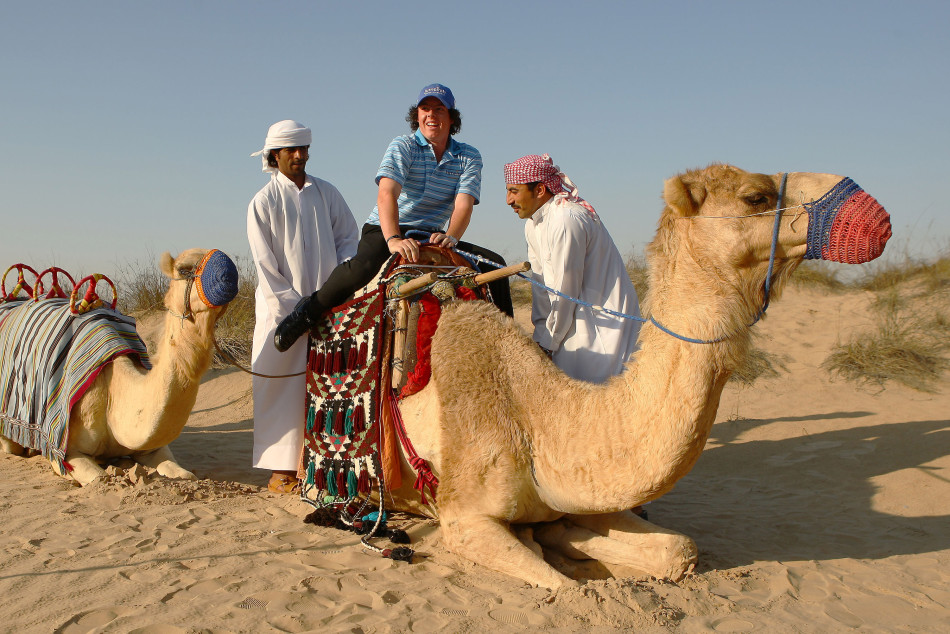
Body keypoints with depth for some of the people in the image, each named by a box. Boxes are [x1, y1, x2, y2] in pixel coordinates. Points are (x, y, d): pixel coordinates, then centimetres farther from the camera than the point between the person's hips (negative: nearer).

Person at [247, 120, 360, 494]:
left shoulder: (326, 193, 10)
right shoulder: (263, 202, -1)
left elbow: (349, 238, 14)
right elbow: (265, 263, -4)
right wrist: (292, 307, -9)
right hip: (281, 310, -3)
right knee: (282, 389, -2)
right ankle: (281, 471, 4)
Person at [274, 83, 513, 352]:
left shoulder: (469, 157, 5)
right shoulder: (402, 147, -5)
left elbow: (464, 204, -10)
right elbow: (387, 194, -23)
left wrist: (450, 237, -32)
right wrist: (393, 239, -41)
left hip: (433, 236, 4)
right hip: (385, 230, -4)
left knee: (493, 264, -12)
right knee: (363, 267, -36)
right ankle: (309, 310, -14)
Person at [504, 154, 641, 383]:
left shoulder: (566, 220, -22)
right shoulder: (533, 224, 8)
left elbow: (564, 294, -18)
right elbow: (541, 286, 11)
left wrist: (548, 343, -9)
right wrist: (539, 337, 7)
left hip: (605, 320, -9)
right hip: (580, 316, 9)